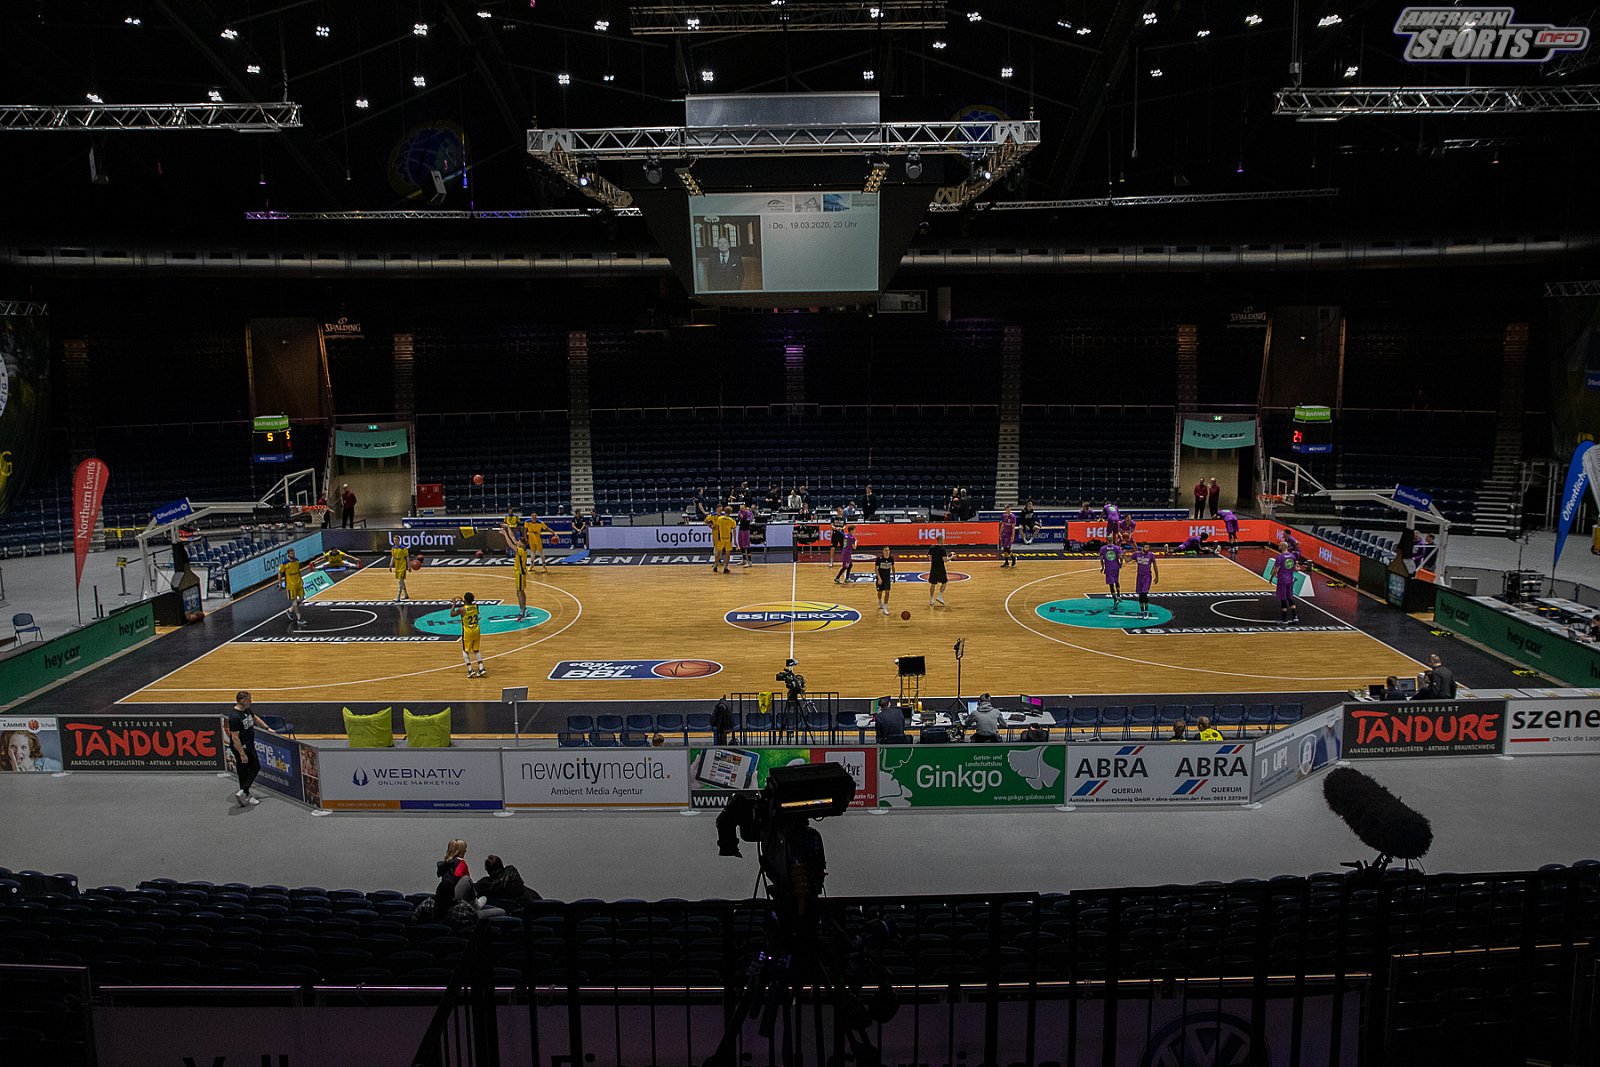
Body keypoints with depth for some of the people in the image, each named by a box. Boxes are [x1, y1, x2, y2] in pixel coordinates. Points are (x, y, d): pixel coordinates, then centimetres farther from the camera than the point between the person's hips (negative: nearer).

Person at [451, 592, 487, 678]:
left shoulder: (462, 609, -17)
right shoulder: (475, 606, -4)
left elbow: (452, 614, -1)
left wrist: (454, 604, 8)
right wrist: (464, 601, 26)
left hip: (467, 632, -4)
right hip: (476, 631, 4)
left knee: (465, 651, 10)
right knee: (477, 650, 16)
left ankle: (470, 670, 2)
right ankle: (481, 669, 9)